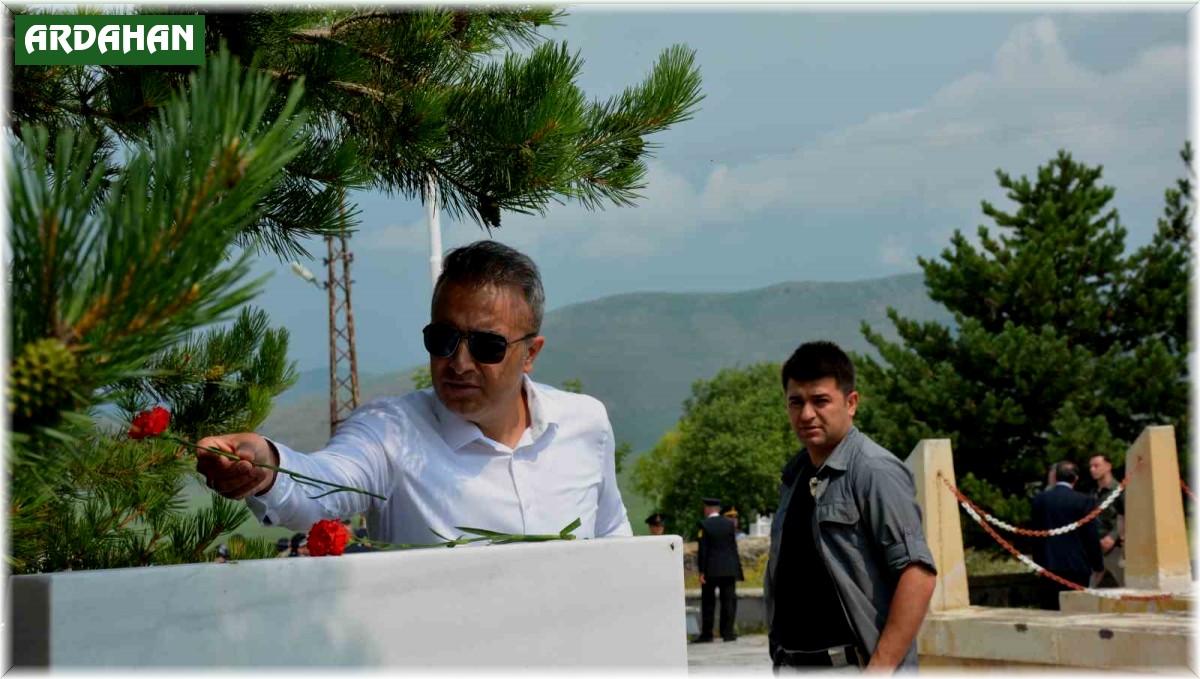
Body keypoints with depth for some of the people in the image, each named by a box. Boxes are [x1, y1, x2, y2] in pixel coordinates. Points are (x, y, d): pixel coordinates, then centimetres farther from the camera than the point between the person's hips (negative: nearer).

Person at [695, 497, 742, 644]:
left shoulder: (704, 525, -7)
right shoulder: (729, 524, 3)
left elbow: (703, 550, -9)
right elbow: (734, 547, 5)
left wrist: (701, 571, -6)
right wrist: (737, 568, 10)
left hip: (711, 570, -2)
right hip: (729, 569, 2)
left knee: (708, 602, 6)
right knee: (728, 601, 4)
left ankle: (706, 633, 7)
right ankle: (727, 632, 1)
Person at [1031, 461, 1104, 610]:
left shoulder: (1039, 499, 3)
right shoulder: (1083, 501, -5)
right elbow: (1091, 536, -3)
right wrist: (1098, 566, 7)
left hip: (1048, 566, 2)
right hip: (1076, 567, -2)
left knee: (1050, 612, 4)